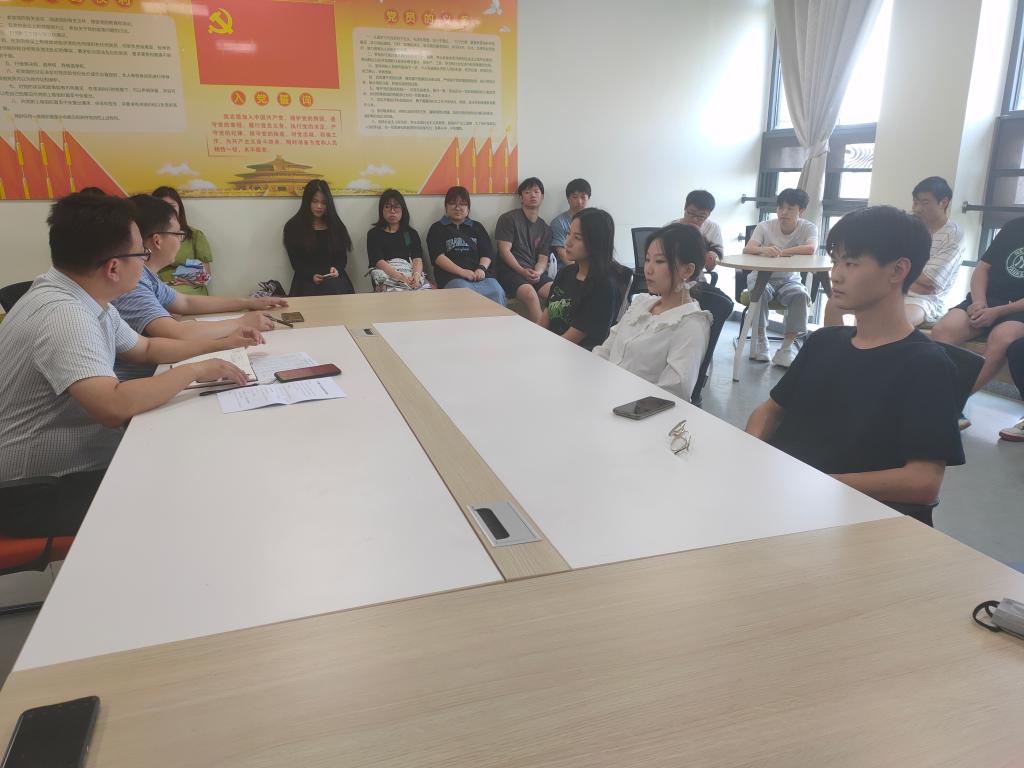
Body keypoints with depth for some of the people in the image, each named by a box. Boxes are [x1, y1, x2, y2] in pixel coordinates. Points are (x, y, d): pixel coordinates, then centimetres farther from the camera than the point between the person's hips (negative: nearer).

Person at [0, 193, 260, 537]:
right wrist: (196, 370, -26)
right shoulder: (62, 313, -27)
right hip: (36, 492, -9)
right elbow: (115, 407, -39)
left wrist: (221, 343, 13)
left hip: (72, 463, 9)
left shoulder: (87, 301, 3)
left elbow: (146, 348, 20)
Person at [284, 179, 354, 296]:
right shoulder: (293, 227, 10)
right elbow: (295, 261, 4)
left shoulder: (336, 226, 18)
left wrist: (337, 269, -9)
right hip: (307, 279, -2)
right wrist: (311, 276, -15)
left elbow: (342, 257, 15)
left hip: (334, 277, 2)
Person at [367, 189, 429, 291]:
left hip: (412, 274, 3)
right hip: (387, 277, -3)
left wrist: (416, 275, -17)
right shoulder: (374, 234, 15)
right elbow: (378, 261, -1)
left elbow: (417, 259, 8)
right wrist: (401, 277, -19)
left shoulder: (412, 233, 24)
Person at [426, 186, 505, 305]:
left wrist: (482, 268, -6)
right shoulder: (437, 228, 17)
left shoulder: (477, 227, 28)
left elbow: (487, 253, 17)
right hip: (452, 277, -3)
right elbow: (438, 256, 3)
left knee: (497, 293, -31)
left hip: (479, 276, 3)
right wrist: (461, 271, -12)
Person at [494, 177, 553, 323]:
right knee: (530, 294, -34)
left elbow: (543, 259, 13)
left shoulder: (545, 228, 19)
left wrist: (537, 273, -11)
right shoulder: (508, 219, 5)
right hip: (510, 270, -4)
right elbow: (504, 250, -4)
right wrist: (522, 271, -17)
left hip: (535, 273, 4)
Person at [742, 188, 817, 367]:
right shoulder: (765, 226, -7)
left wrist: (779, 252, -36)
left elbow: (810, 249, -28)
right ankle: (761, 338, -13)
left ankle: (788, 346, -20)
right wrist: (764, 250, -45)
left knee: (800, 295, -30)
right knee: (760, 292, -33)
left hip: (790, 279, 1)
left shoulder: (808, 228, -7)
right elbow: (747, 249, -23)